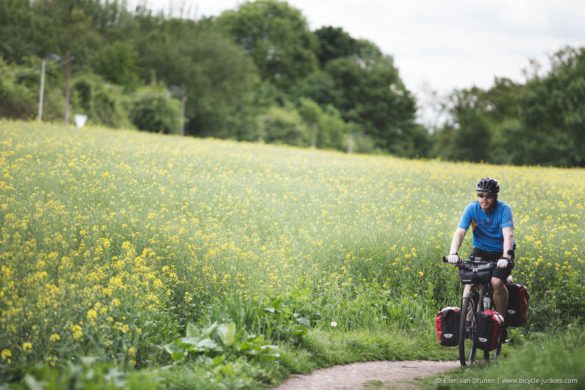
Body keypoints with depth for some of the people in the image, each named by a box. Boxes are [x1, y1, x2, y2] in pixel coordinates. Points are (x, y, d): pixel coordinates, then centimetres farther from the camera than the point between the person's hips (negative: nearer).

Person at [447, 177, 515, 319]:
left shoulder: (504, 209, -18)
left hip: (500, 252, -2)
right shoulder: (472, 208, -12)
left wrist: (505, 257, -47)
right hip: (480, 250, 2)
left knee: (496, 282, -25)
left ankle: (501, 317, -7)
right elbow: (460, 232, -22)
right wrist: (453, 253, -39)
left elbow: (508, 235, -31)